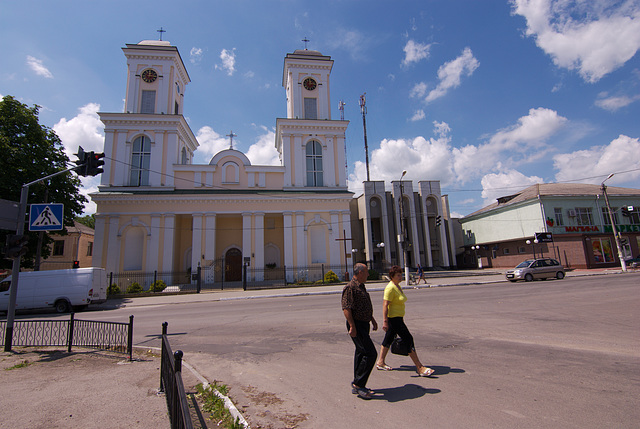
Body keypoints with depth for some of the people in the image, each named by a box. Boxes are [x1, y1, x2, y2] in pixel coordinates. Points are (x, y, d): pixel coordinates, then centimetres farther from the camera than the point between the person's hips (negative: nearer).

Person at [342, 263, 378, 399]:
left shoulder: (361, 286, 15)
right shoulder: (350, 287, -17)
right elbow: (346, 308, -22)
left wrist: (372, 319, 24)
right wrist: (352, 326, -25)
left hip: (364, 324, 10)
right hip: (357, 325, -10)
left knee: (361, 353, 15)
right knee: (370, 353, -10)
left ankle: (357, 386, 26)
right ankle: (358, 384, 1)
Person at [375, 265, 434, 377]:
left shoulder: (397, 286, 12)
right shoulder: (390, 288, -19)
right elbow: (385, 305, -23)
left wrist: (401, 317, 25)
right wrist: (384, 321, -26)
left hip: (397, 318, 10)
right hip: (393, 318, -10)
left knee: (388, 339, 15)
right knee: (408, 340, -5)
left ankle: (380, 362, 25)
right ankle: (419, 367, 3)